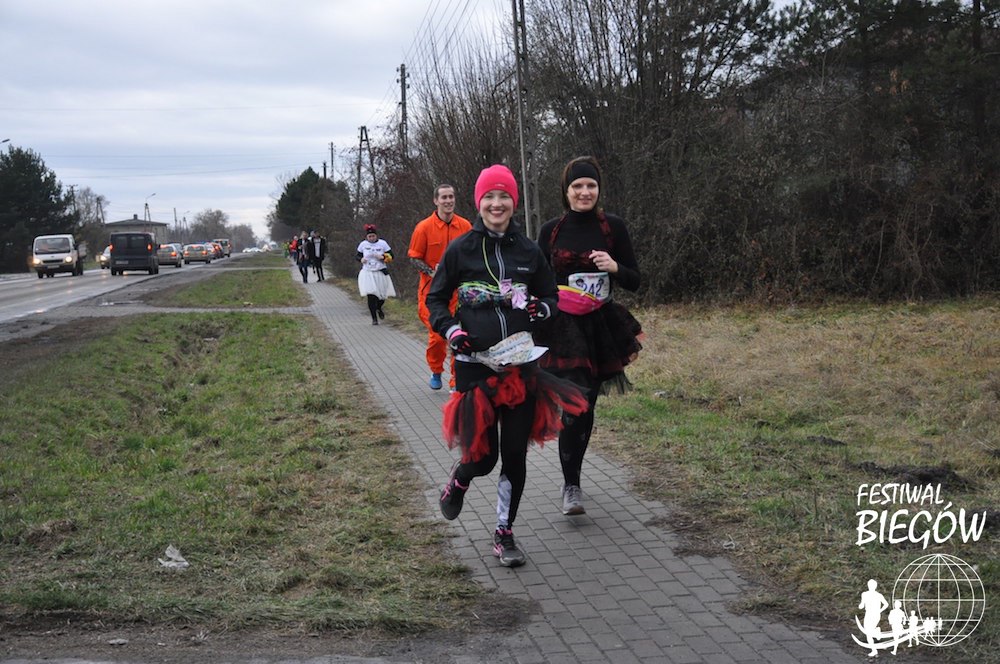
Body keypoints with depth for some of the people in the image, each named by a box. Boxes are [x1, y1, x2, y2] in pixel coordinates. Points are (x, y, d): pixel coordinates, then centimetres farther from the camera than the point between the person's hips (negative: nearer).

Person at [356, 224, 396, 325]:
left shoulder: (382, 243, -2)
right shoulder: (363, 244, 1)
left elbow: (391, 256, 1)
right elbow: (358, 256, 13)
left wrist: (383, 257, -18)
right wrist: (361, 259, -10)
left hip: (380, 273, 0)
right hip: (367, 273, 0)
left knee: (382, 295, 5)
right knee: (371, 295, -9)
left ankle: (379, 308, 41)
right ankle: (374, 318, 3)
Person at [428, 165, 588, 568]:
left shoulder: (528, 251, 5)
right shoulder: (460, 249, -1)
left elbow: (551, 294, 16)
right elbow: (435, 298, 8)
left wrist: (541, 308, -7)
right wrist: (450, 330, -10)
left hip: (520, 364, 2)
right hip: (475, 364, -2)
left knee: (515, 454, 5)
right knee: (481, 457, -2)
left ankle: (505, 534, 20)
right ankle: (458, 481, 35)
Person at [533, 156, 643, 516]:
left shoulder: (613, 227, 0)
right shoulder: (550, 230, 1)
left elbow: (634, 282, 2)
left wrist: (615, 267, -17)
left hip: (602, 326, 2)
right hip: (563, 326, -1)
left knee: (586, 406, 9)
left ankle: (572, 477, 27)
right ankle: (571, 486, -4)